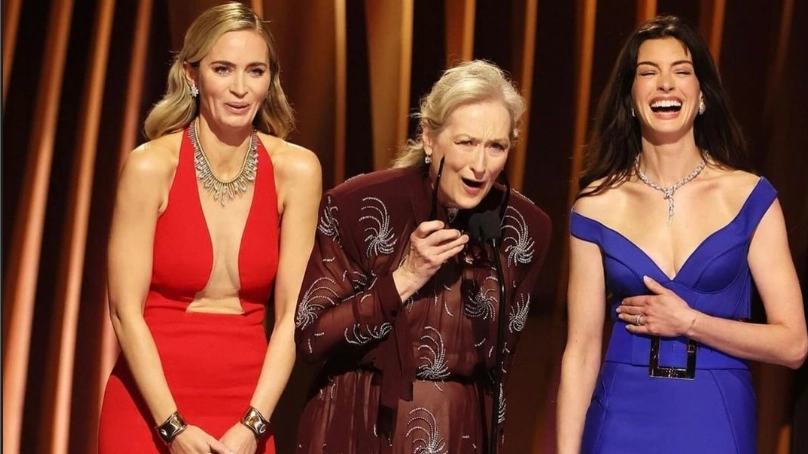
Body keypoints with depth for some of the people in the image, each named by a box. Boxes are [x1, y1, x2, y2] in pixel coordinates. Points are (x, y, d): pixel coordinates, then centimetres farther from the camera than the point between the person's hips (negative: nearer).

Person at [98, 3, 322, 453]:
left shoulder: (297, 170, -6)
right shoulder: (151, 166, -12)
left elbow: (292, 315, -6)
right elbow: (126, 310, -11)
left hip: (248, 406, 2)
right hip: (150, 404, -2)